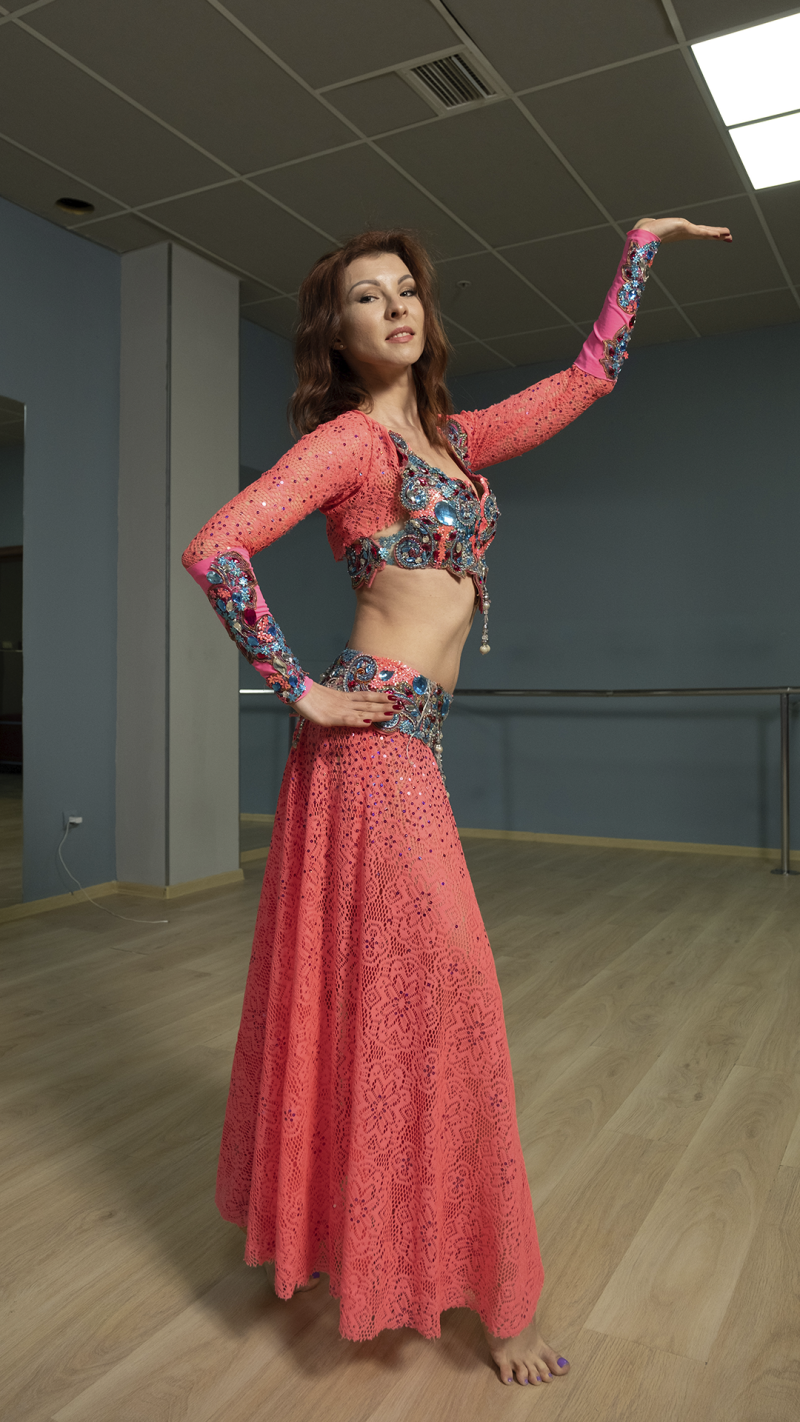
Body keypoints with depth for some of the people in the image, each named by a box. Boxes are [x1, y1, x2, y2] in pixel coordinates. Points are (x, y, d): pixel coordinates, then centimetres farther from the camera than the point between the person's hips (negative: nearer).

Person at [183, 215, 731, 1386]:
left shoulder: (455, 438, 16)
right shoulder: (349, 438, -7)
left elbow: (587, 378, 24)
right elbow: (216, 548, -18)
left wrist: (642, 244, 28)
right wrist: (299, 690, -15)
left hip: (408, 741, 8)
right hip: (376, 738, -8)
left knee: (367, 981, 16)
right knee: (438, 986, -4)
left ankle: (323, 1220, 36)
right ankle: (491, 1291, 13)